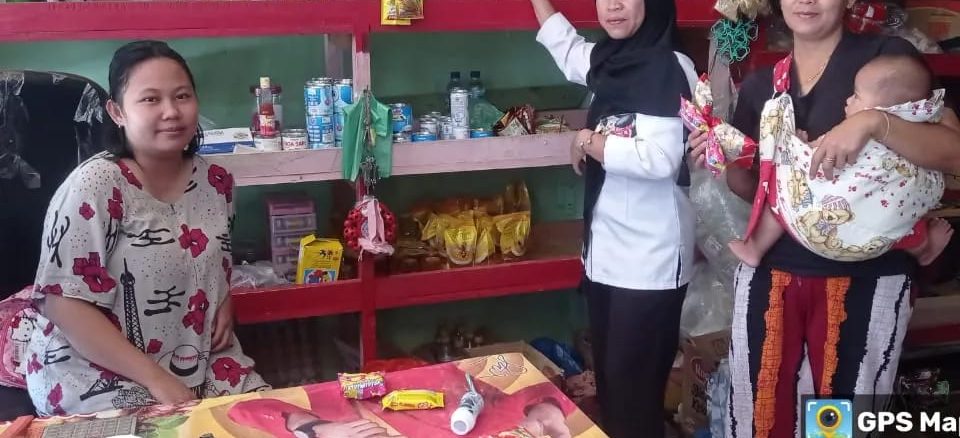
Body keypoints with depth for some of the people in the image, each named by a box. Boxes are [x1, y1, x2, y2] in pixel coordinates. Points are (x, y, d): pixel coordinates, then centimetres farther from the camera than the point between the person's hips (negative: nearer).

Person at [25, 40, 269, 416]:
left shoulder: (216, 182, 2)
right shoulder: (95, 186, -16)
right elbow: (64, 303, -18)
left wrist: (225, 303, 0)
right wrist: (157, 380, -22)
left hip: (201, 364, 6)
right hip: (99, 376, -6)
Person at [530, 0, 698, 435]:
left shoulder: (670, 66, -16)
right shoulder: (609, 59, 7)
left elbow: (660, 159, -27)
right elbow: (565, 47, 29)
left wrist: (589, 142, -14)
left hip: (650, 255, -8)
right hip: (608, 245, 8)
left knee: (634, 385, 0)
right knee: (609, 377, 18)